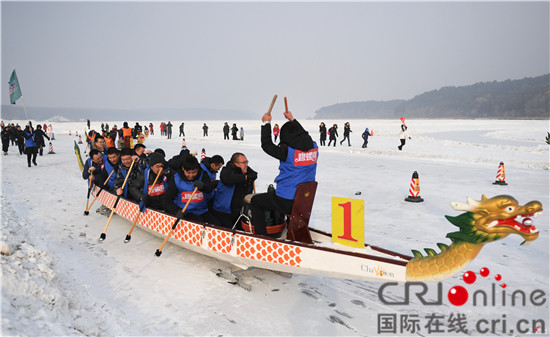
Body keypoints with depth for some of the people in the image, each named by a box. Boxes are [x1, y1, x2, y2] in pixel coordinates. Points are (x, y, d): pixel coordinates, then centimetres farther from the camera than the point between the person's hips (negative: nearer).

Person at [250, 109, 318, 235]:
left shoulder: (287, 150, -19)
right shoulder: (314, 148, 0)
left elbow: (267, 145, -5)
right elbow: (303, 136, 23)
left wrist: (266, 123, 6)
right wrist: (292, 120, 35)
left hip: (286, 202, -7)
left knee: (255, 201, 17)